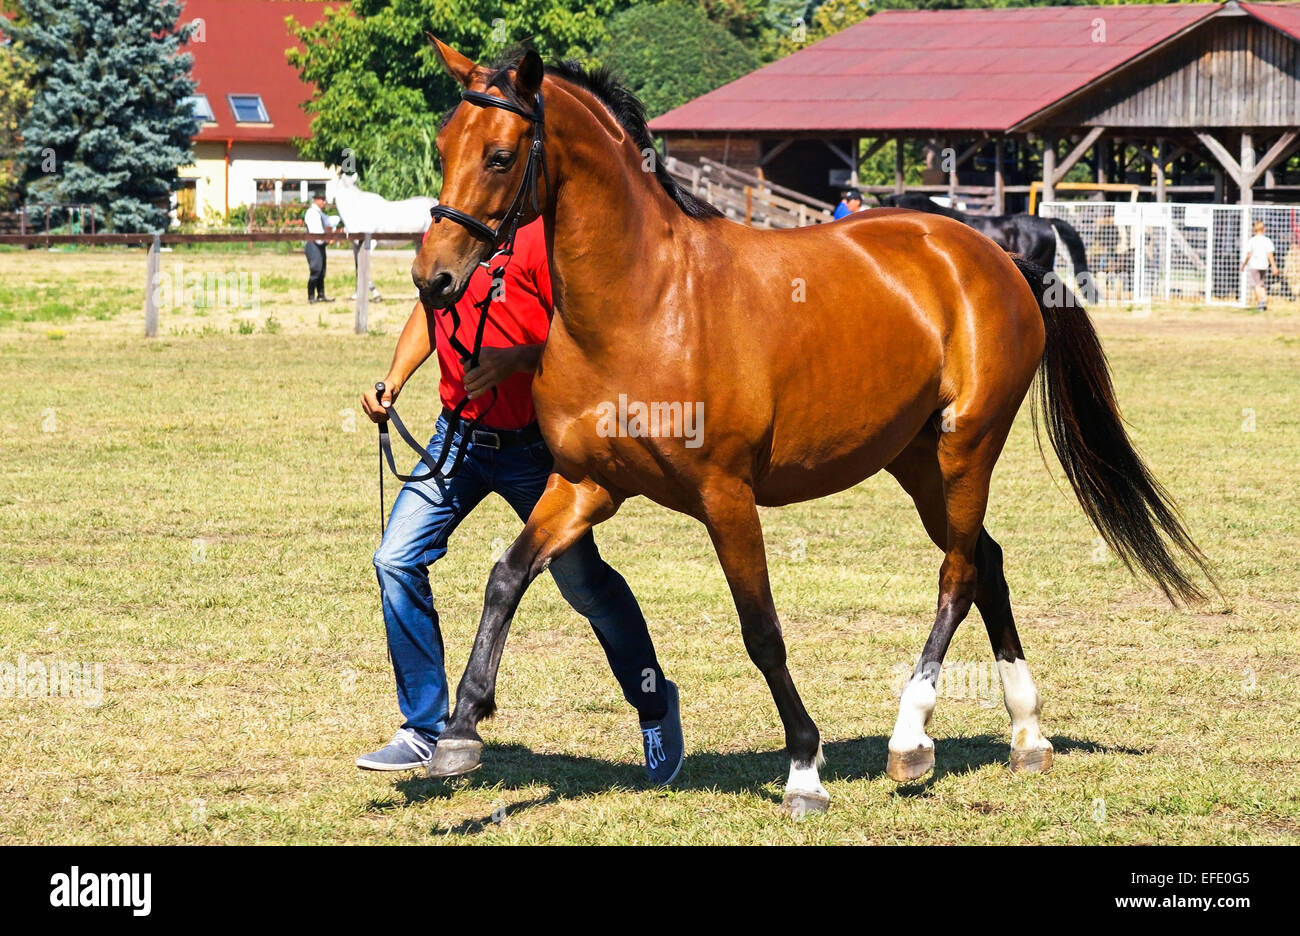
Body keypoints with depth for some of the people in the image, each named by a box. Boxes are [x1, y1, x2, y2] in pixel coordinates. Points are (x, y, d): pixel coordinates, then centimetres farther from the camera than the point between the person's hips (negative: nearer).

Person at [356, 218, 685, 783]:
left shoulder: (537, 239, -18)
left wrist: (516, 359, -34)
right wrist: (394, 380, 3)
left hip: (532, 444, -5)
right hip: (457, 434, 5)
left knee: (583, 582, 6)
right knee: (397, 561, -6)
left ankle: (654, 707, 30)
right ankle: (426, 730, 6)